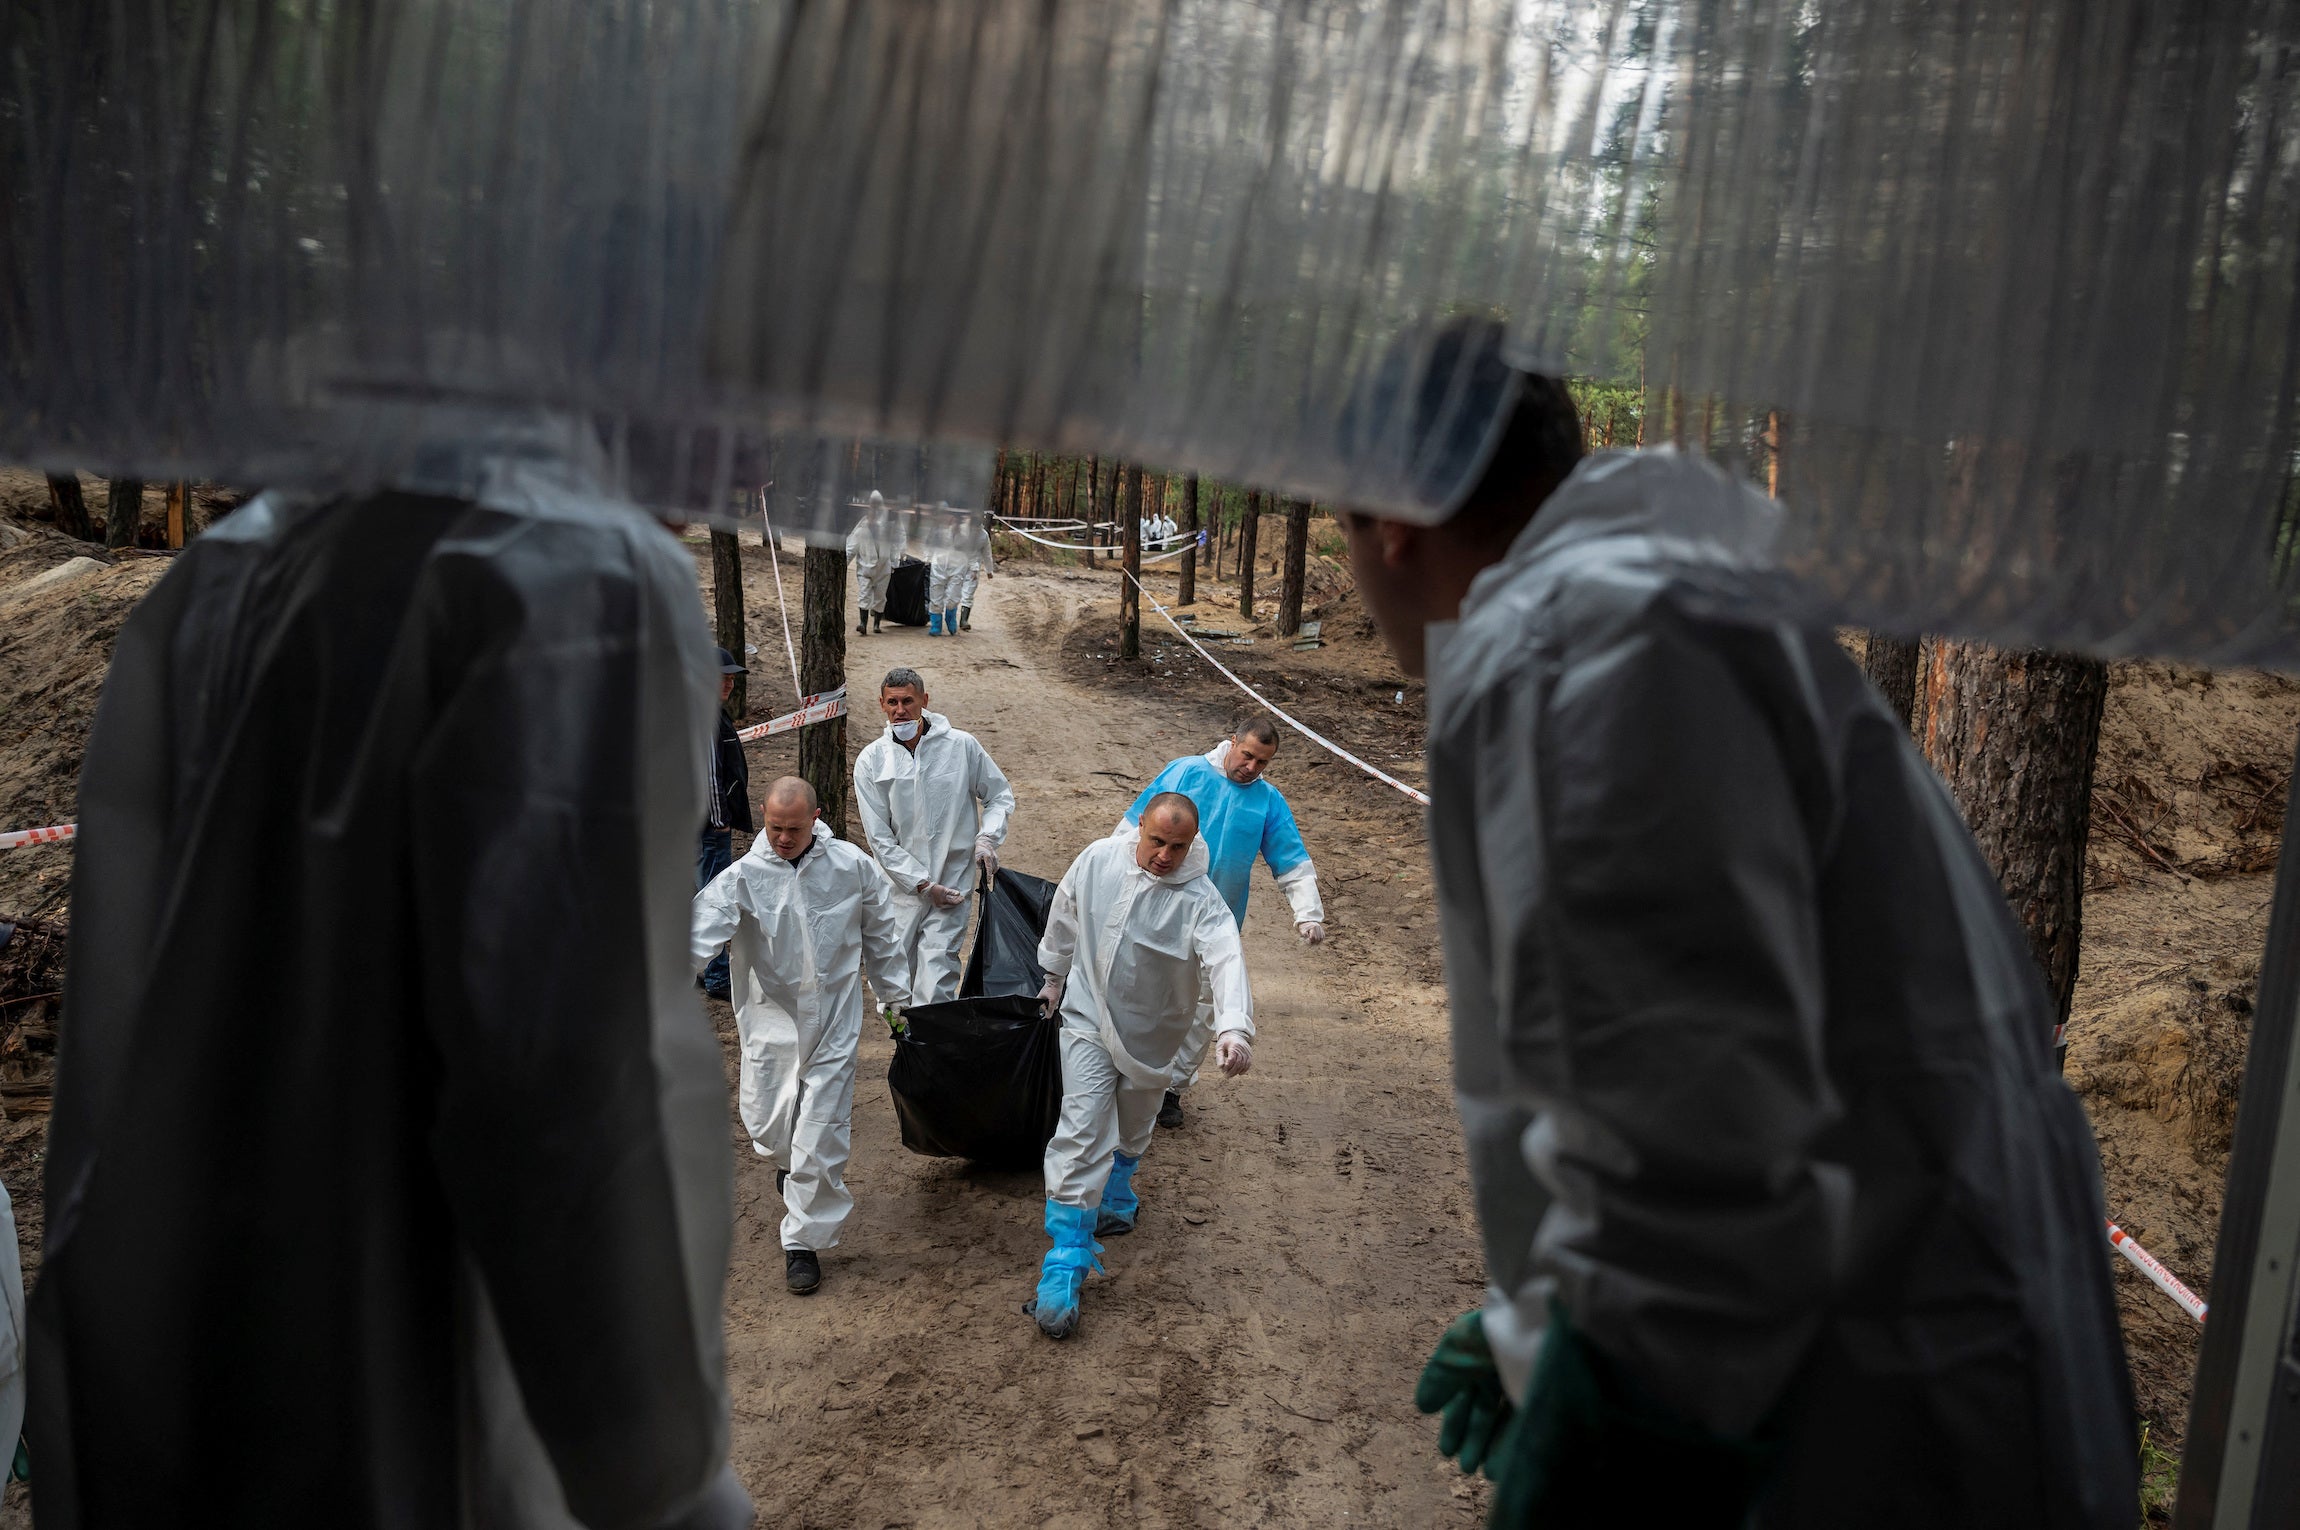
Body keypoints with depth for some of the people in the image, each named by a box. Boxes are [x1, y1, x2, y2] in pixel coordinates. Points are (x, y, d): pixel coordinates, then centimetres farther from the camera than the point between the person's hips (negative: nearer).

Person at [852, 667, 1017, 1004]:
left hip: (952, 881, -2)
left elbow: (1000, 796, 11)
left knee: (935, 985, -12)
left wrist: (987, 837, -8)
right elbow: (880, 838, -2)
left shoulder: (961, 745, -2)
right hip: (902, 885, 2)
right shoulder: (871, 761, -1)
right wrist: (923, 885, -9)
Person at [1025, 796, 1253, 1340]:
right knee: (1081, 1133, -12)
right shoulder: (1098, 859, -13)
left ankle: (1115, 1197, 55)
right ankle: (1066, 1263, -8)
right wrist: (1054, 976, 19)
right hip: (1089, 1017, 0)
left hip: (1153, 1035, 0)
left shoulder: (1200, 900, -24)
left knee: (1131, 1131, 22)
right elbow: (1064, 917, 6)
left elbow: (1226, 962, -39)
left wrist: (1233, 1029, -56)